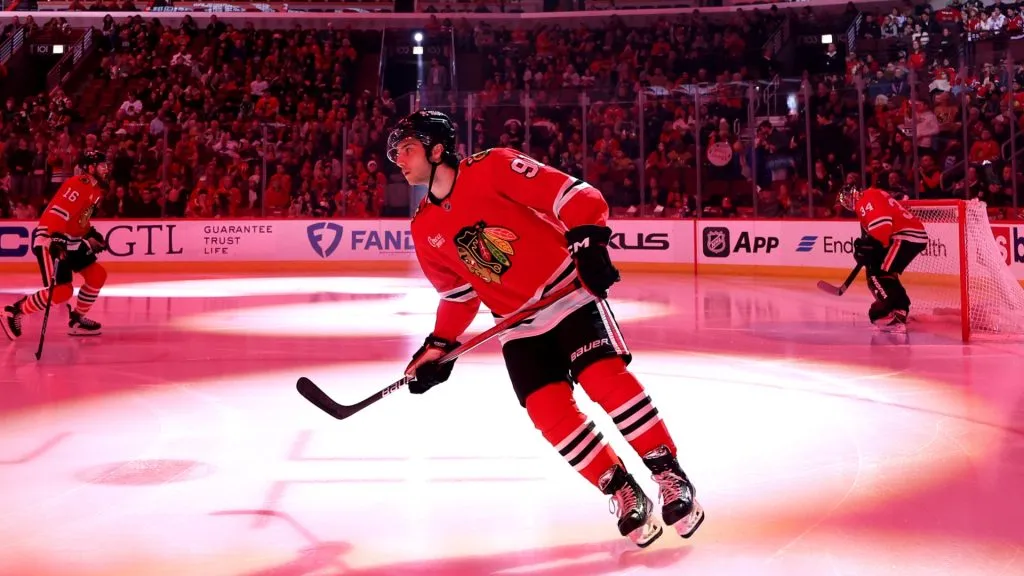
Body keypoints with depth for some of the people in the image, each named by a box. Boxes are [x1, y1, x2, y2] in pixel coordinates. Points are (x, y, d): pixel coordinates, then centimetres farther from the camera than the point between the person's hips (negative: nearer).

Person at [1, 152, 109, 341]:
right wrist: (56, 239, -40)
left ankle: (76, 319, 17)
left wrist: (91, 235, 17)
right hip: (49, 240, -10)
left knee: (97, 275, 7)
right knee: (62, 291, -16)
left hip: (70, 242, 10)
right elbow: (57, 212, -30)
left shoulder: (95, 189, 12)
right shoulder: (77, 185, -19)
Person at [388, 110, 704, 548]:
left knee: (604, 378, -23)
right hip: (518, 324, 5)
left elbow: (570, 194, -16)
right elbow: (458, 294, 16)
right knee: (549, 411, -10)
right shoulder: (425, 231, 6)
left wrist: (588, 241, -28)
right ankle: (623, 492, 5)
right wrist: (439, 347, 9)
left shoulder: (491, 168, -12)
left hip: (568, 291, -5)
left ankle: (668, 475, -9)